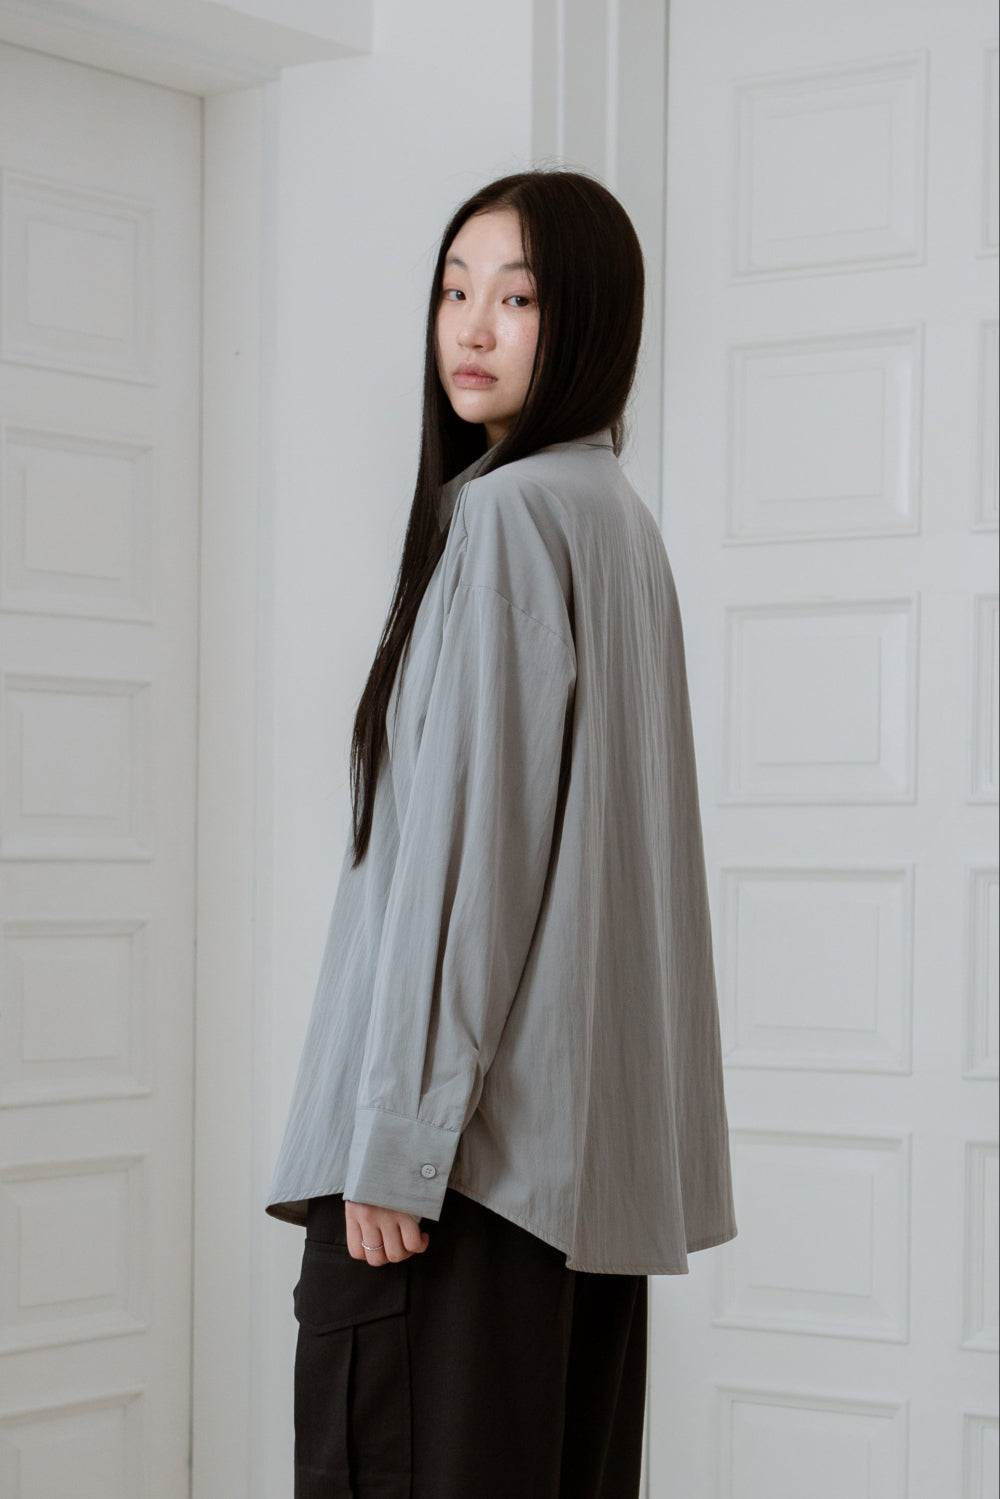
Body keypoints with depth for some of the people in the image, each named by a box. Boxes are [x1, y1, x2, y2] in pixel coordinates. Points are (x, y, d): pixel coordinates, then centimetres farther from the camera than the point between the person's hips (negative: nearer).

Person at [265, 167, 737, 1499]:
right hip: (593, 1128, 9)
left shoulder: (506, 512, -11)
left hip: (475, 1128, -9)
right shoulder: (619, 515, 16)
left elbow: (468, 834, -18)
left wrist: (394, 1136, -17)